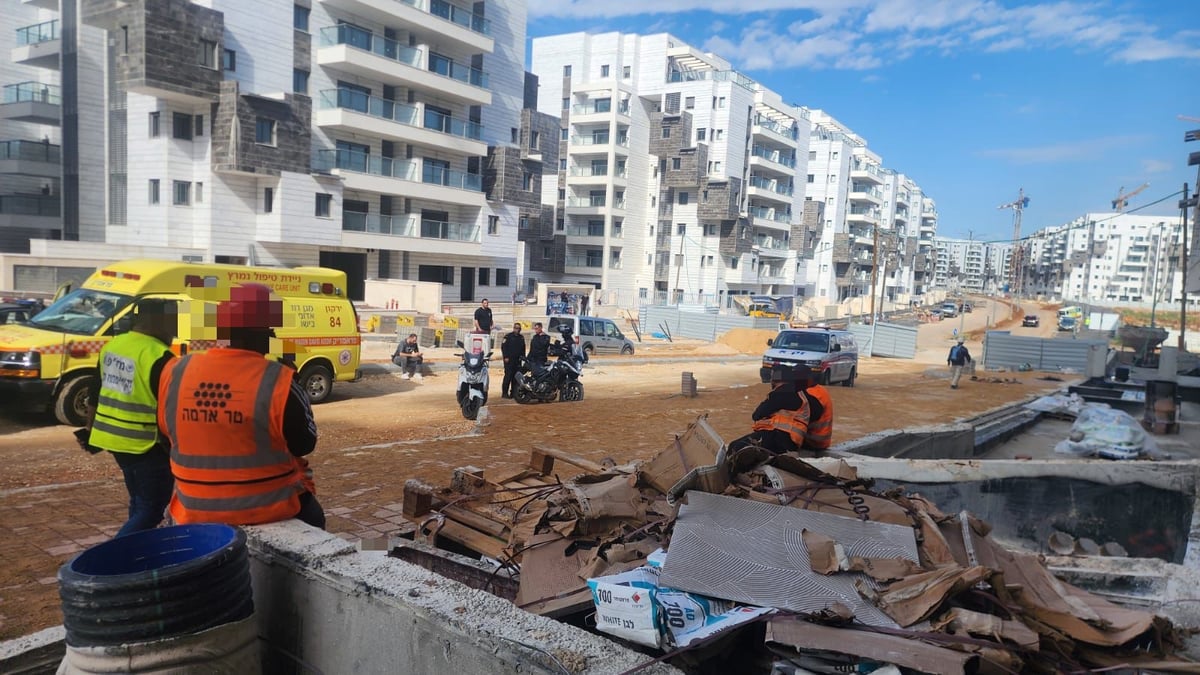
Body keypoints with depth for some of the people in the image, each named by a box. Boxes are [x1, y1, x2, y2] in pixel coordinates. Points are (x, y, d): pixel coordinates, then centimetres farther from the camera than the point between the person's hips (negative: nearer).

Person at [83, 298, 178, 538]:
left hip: (114, 437, 9)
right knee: (151, 508, 0)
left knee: (139, 502, 22)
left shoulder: (112, 345, 7)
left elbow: (96, 392, 16)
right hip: (146, 445, -9)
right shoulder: (159, 357, -20)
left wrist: (91, 429, 26)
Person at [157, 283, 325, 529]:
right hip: (267, 508, -3)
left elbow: (168, 432, 7)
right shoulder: (278, 381, -22)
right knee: (312, 517, 28)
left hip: (195, 511, 4)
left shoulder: (175, 372, -9)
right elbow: (304, 445, -10)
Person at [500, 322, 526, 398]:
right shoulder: (508, 336, -2)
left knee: (516, 376, 5)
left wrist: (523, 357, 13)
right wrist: (506, 357, -12)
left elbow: (523, 349, 24)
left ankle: (513, 392, 12)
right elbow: (503, 346, -6)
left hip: (518, 360, 6)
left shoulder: (521, 337, 16)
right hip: (509, 360, -6)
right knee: (508, 376, -10)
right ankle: (504, 393, -9)